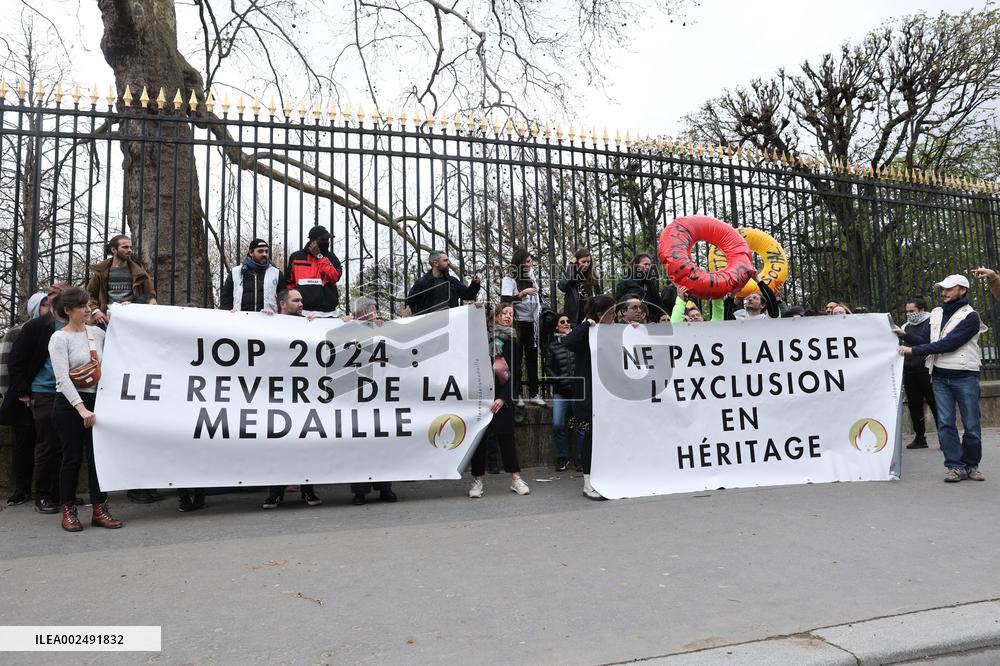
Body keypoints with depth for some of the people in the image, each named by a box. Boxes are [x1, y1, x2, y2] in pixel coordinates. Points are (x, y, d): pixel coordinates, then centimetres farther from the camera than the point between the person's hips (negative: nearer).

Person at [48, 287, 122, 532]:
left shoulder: (97, 333, 7)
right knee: (72, 458, 2)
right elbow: (62, 378, -16)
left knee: (98, 455, 3)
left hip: (96, 401, 4)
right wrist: (81, 408, -24)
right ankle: (68, 511, 16)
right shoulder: (60, 338, -7)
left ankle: (99, 510, 10)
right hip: (70, 404, -4)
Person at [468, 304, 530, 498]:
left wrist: (503, 398, -9)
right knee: (479, 435, 2)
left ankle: (515, 478, 7)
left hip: (502, 394, 0)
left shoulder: (513, 341, 8)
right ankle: (478, 480, 9)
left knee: (506, 435, -1)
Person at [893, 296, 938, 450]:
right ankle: (919, 438, 16)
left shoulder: (930, 323, -4)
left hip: (926, 371, -6)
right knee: (914, 406, 9)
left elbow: (924, 343, -21)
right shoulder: (906, 326, 17)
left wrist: (905, 335, -30)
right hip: (909, 372, 7)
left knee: (935, 405, -3)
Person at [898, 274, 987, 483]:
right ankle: (955, 466, 5)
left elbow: (948, 344, -18)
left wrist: (914, 350, -19)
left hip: (965, 377, -4)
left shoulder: (970, 316, -7)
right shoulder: (935, 313, 12)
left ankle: (971, 465, 19)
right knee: (945, 423, 0)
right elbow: (926, 339, 15)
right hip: (940, 377, 4)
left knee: (971, 424, 4)